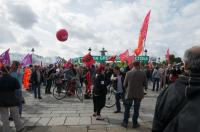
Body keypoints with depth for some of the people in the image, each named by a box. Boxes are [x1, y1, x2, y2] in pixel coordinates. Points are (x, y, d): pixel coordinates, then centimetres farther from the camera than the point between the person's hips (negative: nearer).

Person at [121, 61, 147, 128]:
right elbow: (145, 84, -1)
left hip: (129, 93, 0)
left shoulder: (128, 73, -10)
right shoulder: (143, 73, -10)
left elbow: (125, 84, -4)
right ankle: (135, 123, 23)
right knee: (136, 109, 13)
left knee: (127, 109, 13)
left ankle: (125, 122, 21)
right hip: (139, 94, 0)